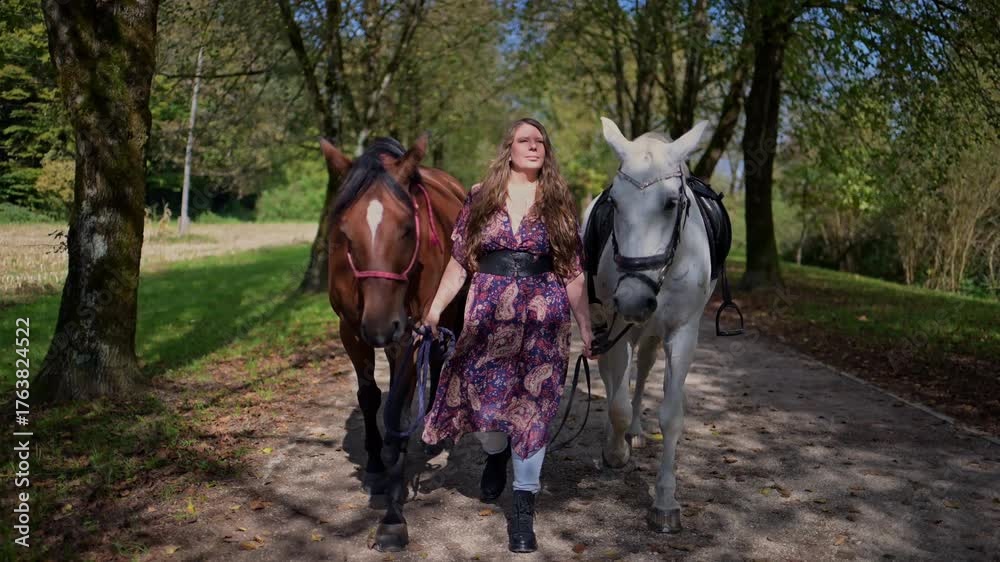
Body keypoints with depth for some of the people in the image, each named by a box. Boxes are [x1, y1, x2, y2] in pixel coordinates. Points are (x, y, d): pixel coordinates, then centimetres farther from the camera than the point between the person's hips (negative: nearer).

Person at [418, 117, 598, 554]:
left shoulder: (559, 202, 5)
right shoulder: (481, 197, 5)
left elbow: (573, 273, 5)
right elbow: (459, 261, 5)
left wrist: (586, 330, 4)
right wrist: (435, 308, -4)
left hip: (543, 316, 0)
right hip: (488, 312, 0)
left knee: (533, 406, 1)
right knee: (484, 398, 2)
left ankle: (524, 505, 15)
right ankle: (496, 452, 39)